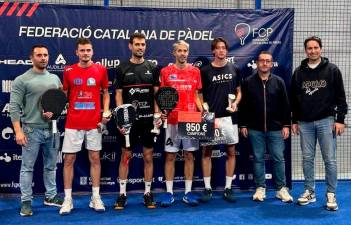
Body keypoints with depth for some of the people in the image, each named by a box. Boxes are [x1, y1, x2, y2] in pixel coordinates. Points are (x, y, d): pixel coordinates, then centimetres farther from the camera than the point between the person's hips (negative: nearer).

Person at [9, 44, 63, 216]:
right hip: (31, 130, -5)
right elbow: (14, 107, -10)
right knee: (27, 167, 2)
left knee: (51, 166, 14)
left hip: (52, 129, 5)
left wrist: (54, 111, -8)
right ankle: (26, 202, 11)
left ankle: (50, 196, 26)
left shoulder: (55, 79, 10)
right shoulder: (22, 80, -5)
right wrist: (18, 131, -17)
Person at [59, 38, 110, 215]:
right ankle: (68, 199, 12)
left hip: (94, 123, 0)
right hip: (73, 123, 0)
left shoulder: (100, 69, 2)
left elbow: (105, 93, 10)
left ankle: (96, 197, 16)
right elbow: (64, 94, 10)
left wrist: (106, 111, -4)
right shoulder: (68, 71, 2)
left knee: (94, 158, 6)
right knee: (69, 159, 2)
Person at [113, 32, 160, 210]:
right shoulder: (122, 69, 3)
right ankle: (122, 194, 14)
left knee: (148, 156, 6)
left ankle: (148, 193, 16)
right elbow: (118, 95, 1)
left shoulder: (152, 68, 7)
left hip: (148, 119, 1)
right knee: (125, 156, 4)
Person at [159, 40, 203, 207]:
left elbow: (196, 96, 12)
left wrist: (202, 112, -3)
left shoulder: (195, 71, 8)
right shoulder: (166, 71, 2)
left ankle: (188, 192, 14)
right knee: (170, 156, 3)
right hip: (172, 120, -2)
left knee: (189, 155, 6)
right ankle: (169, 193, 11)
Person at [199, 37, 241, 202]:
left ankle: (228, 188, 14)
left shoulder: (234, 70, 8)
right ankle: (207, 188, 10)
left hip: (229, 117, 2)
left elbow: (239, 91, 13)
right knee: (206, 152, 1)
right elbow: (199, 94, 5)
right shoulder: (205, 71, 2)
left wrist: (235, 103, -6)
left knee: (231, 152, 4)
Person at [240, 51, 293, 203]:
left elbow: (285, 105, 4)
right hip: (255, 129, 0)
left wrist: (286, 125, 0)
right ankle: (260, 188, 16)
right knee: (258, 159, 6)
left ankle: (281, 189, 14)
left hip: (276, 128, 0)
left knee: (278, 159, 3)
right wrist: (243, 125, 0)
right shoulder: (248, 82, 2)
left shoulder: (278, 82, 4)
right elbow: (243, 105, 4)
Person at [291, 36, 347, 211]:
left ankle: (331, 194, 10)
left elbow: (340, 97, 0)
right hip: (305, 123, 3)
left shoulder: (332, 70, 1)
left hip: (326, 121, -2)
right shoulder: (298, 72, 7)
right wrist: (294, 121, 9)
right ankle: (309, 192, 19)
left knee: (329, 159, -1)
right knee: (307, 159, 7)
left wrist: (340, 119, -6)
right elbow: (293, 99, 12)